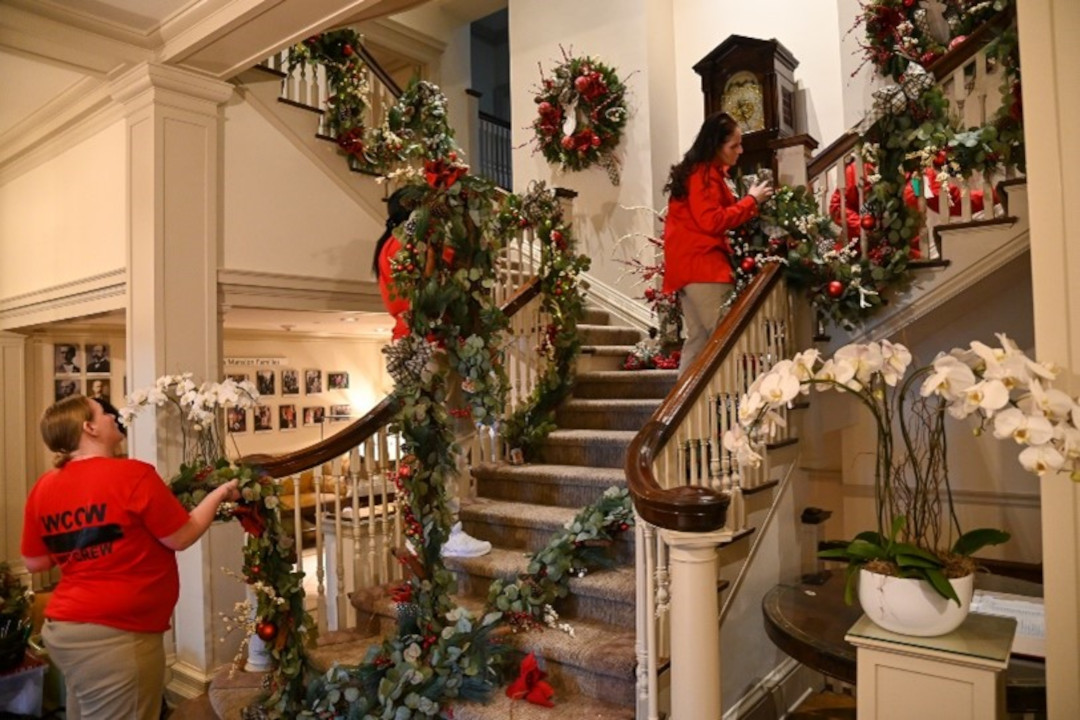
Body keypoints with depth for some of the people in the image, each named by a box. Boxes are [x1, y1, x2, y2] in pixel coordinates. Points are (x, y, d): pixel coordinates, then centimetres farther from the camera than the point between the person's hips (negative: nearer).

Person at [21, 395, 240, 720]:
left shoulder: (44, 487, 3)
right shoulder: (133, 475, -17)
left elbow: (35, 562, 11)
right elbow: (181, 537, -10)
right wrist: (219, 494, 3)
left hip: (62, 628, 8)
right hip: (115, 635, -7)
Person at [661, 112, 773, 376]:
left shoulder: (706, 172, 22)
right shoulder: (703, 174, -9)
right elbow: (712, 221, -17)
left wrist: (751, 203, 10)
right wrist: (751, 200, -8)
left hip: (693, 264, 10)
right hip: (701, 264, -10)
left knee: (699, 338, 7)